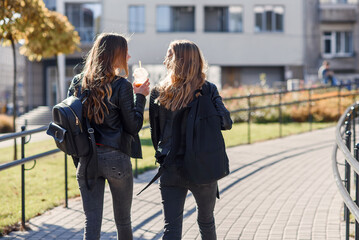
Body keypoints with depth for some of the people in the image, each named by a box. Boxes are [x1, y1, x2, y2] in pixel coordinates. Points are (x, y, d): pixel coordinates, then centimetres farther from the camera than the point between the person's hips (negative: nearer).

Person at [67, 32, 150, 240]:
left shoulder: (78, 82, 4)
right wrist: (140, 97, 3)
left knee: (92, 222, 4)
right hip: (116, 159, -4)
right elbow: (133, 126, -7)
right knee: (123, 221, 13)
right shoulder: (121, 85, -11)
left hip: (87, 160, 4)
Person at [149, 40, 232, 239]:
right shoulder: (208, 90, -5)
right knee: (206, 221, 19)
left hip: (171, 169, 0)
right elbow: (226, 122, -9)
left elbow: (155, 133, 5)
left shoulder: (158, 93, -1)